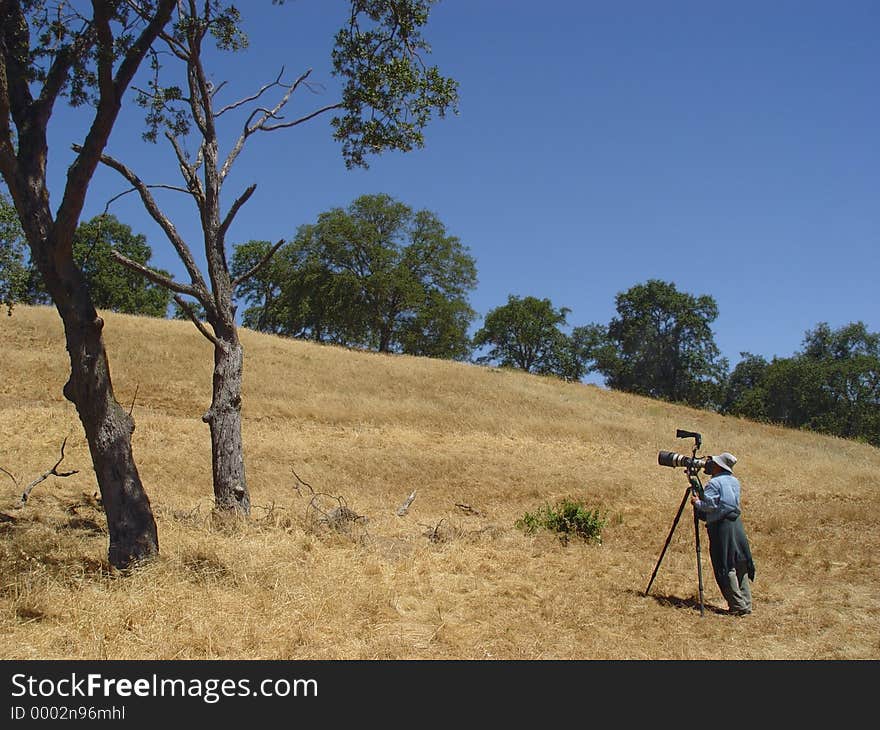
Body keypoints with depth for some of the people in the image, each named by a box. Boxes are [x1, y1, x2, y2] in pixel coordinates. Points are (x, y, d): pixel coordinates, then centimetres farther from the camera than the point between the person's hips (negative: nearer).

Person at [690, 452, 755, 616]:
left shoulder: (714, 483, -11)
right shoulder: (734, 481, 13)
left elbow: (709, 505, -19)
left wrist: (696, 502, -1)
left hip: (721, 526, -7)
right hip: (737, 523, 8)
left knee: (726, 568, -2)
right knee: (741, 565, 10)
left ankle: (738, 605, -3)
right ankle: (746, 604, 12)